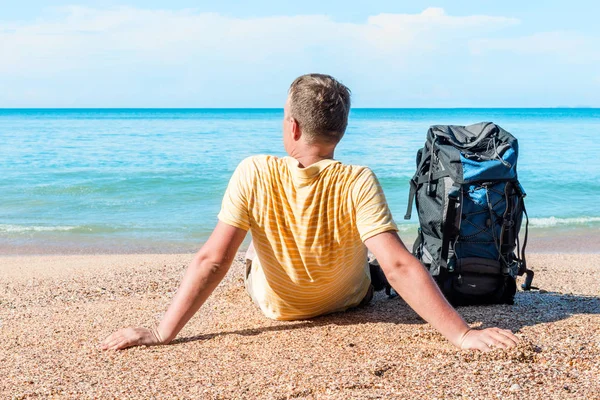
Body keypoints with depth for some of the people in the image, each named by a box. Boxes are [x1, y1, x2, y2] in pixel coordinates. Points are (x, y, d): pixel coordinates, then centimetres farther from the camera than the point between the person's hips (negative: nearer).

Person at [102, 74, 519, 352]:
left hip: (274, 304, 1)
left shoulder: (254, 174, -31)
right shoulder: (358, 183, -32)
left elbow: (212, 260, -34)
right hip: (349, 301, 0)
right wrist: (462, 333, -37)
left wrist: (162, 333, -31)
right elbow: (400, 266, -39)